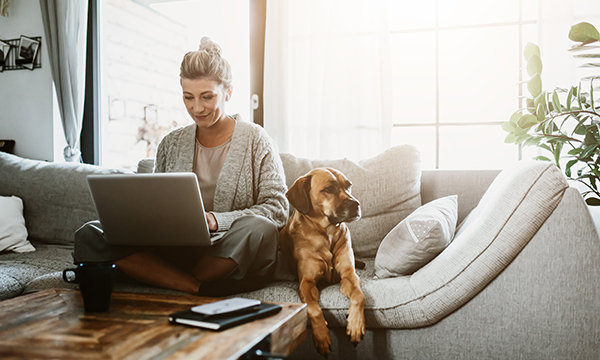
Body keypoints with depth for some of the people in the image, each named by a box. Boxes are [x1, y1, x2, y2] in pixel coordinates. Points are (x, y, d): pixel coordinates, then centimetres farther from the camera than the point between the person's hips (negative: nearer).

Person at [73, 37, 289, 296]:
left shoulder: (255, 140, 3)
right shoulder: (171, 144, 15)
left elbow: (277, 208, -5)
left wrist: (216, 220, -18)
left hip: (234, 258, -3)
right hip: (176, 251, 4)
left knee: (258, 229, -37)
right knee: (89, 236, -16)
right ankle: (199, 289, -30)